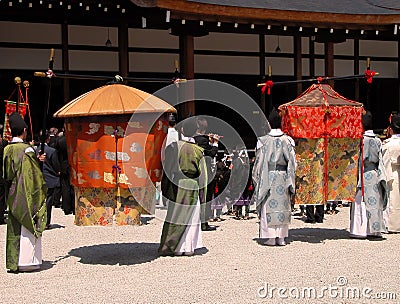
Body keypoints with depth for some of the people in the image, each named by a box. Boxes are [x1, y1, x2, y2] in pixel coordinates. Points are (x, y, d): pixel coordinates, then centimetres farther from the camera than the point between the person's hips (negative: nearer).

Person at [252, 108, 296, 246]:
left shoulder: (264, 141, -5)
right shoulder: (287, 140, -1)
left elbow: (259, 162, -2)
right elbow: (292, 162, 0)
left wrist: (257, 180, 7)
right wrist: (291, 182, 5)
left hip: (268, 176, -1)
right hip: (283, 177, 2)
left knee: (268, 205, 3)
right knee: (282, 205, 8)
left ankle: (270, 238, 3)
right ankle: (281, 237, 10)